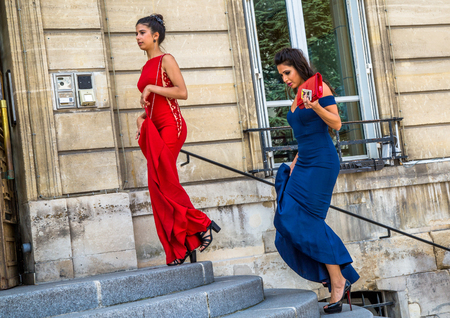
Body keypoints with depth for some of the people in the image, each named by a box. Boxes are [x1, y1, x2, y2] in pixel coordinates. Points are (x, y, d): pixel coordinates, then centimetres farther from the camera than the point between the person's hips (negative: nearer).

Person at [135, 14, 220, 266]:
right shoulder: (148, 66, 20)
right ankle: (179, 249, 5)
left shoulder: (166, 60, -4)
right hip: (154, 127, 8)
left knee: (162, 183, -14)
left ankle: (201, 225, 1)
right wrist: (142, 117, 7)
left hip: (170, 125, -8)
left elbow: (182, 92, -15)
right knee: (161, 187, 2)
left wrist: (151, 88, -13)